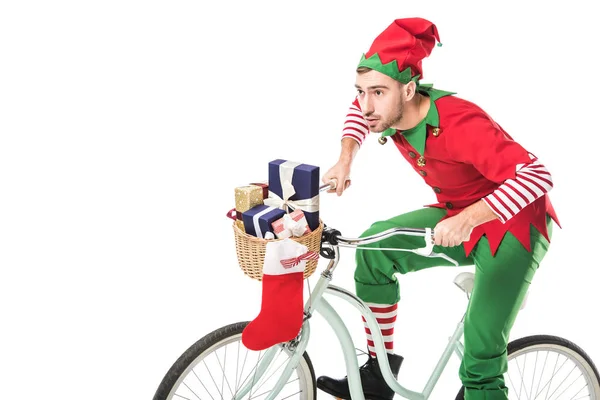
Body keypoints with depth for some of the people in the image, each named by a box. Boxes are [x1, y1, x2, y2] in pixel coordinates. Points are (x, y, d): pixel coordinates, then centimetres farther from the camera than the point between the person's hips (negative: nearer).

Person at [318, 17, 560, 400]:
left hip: (513, 226, -7)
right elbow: (359, 111, 15)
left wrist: (469, 218, -46)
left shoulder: (458, 124, -33)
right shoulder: (390, 107, -10)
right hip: (458, 215, 7)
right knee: (375, 246, -12)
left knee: (482, 351, -17)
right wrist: (345, 161, -2)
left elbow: (537, 175, -37)